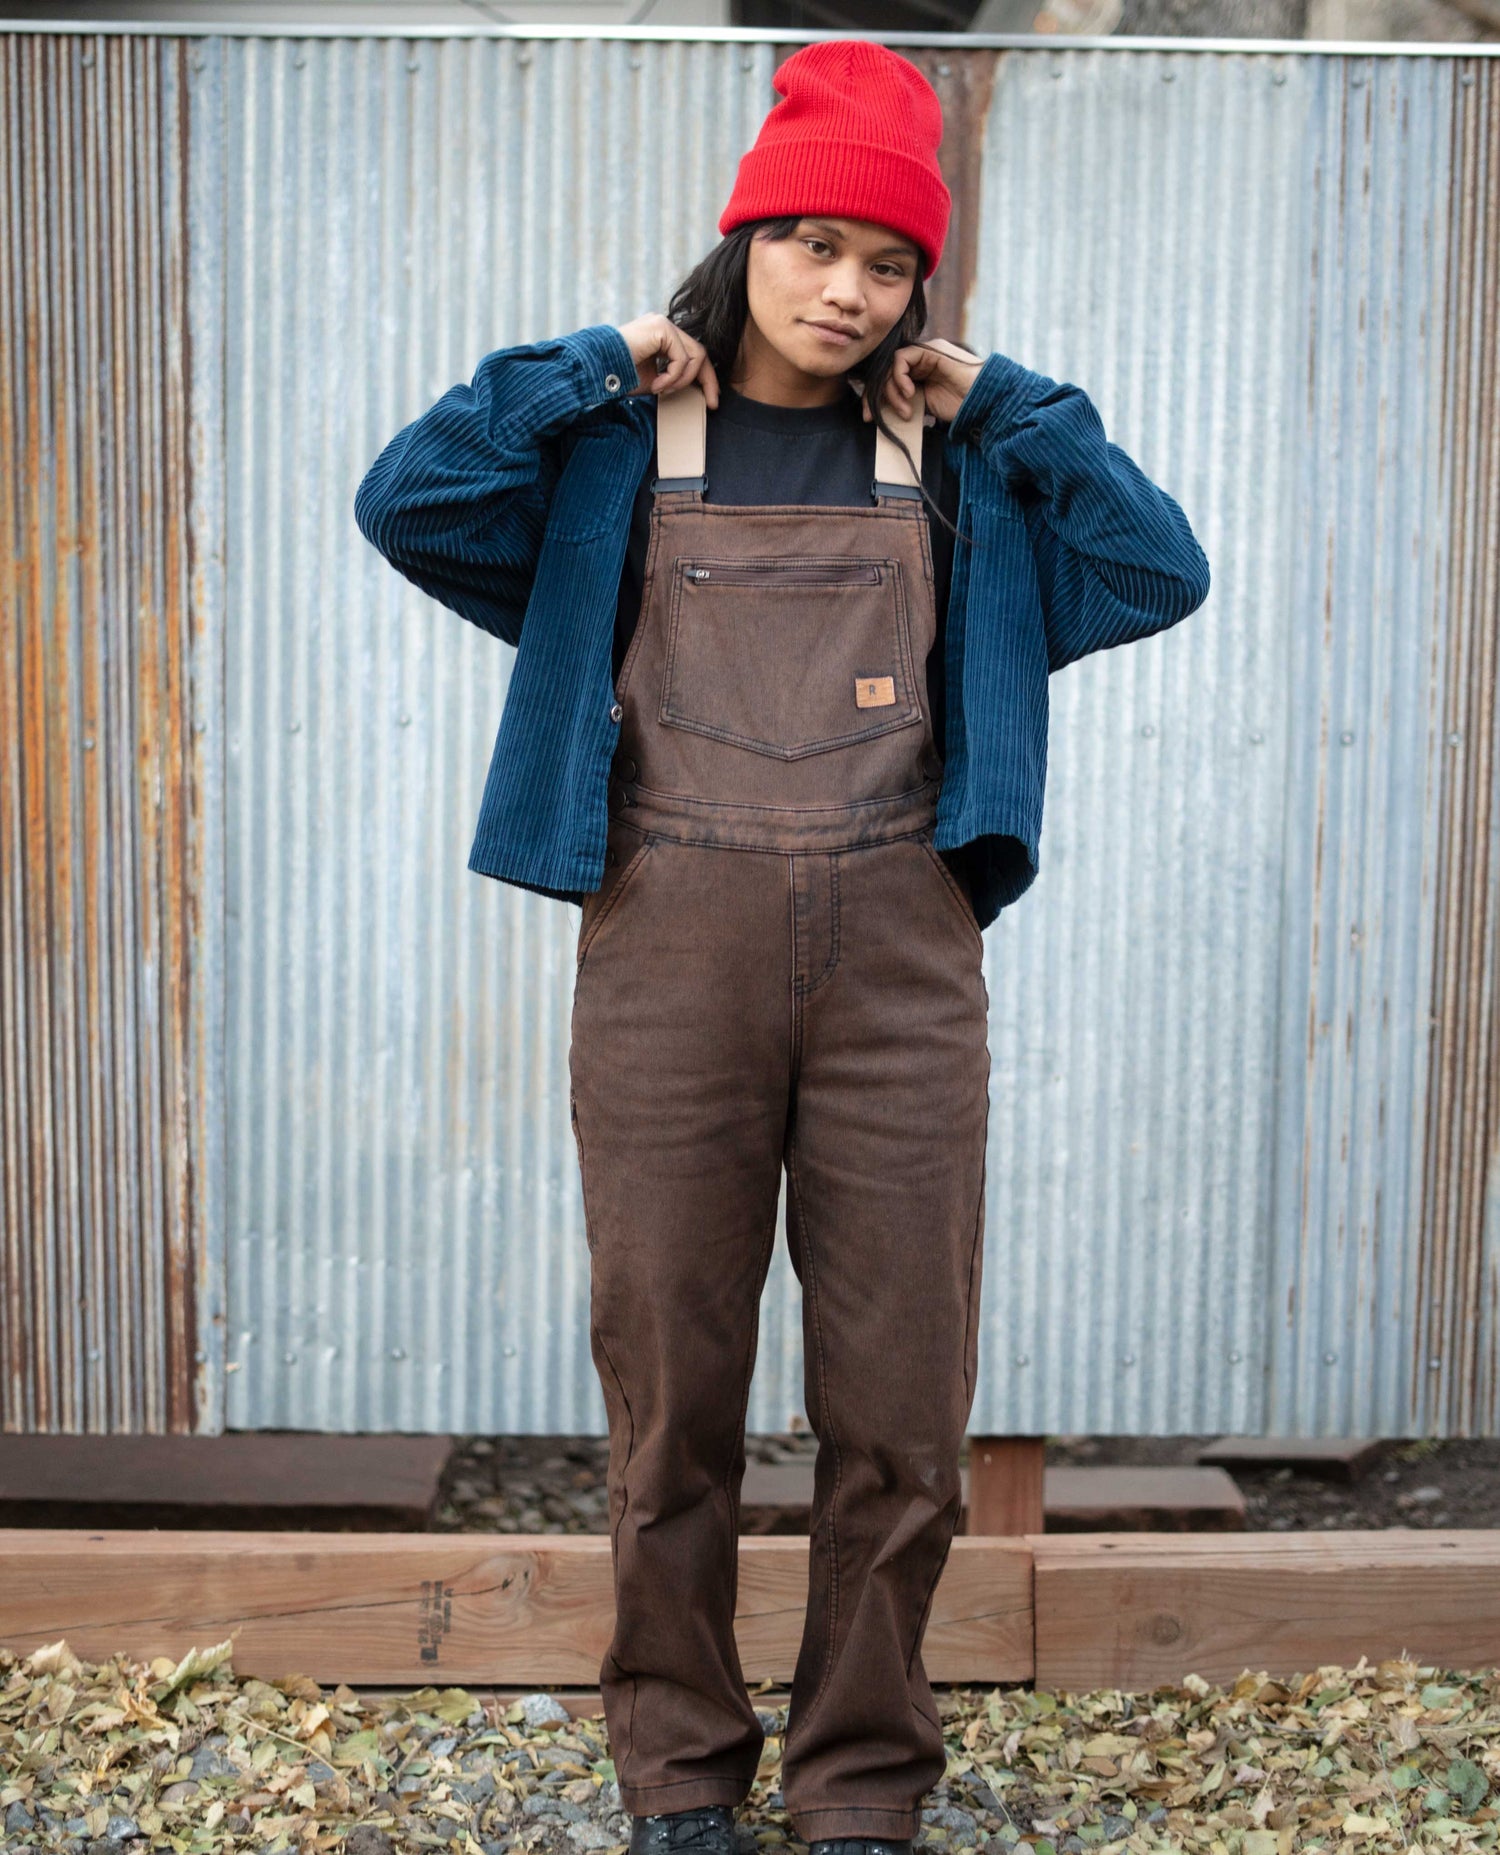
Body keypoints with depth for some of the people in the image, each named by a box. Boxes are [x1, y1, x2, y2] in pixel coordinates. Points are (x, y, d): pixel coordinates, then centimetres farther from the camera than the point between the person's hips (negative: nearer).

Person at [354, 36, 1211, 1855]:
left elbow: (1162, 573, 4)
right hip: (672, 947, -1)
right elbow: (405, 499, -6)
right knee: (670, 1383, 4)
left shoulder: (958, 463, 14)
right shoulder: (615, 446, 9)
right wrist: (599, 368, -2)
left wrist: (1004, 404, 5)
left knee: (899, 1400, 3)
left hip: (899, 952, 2)